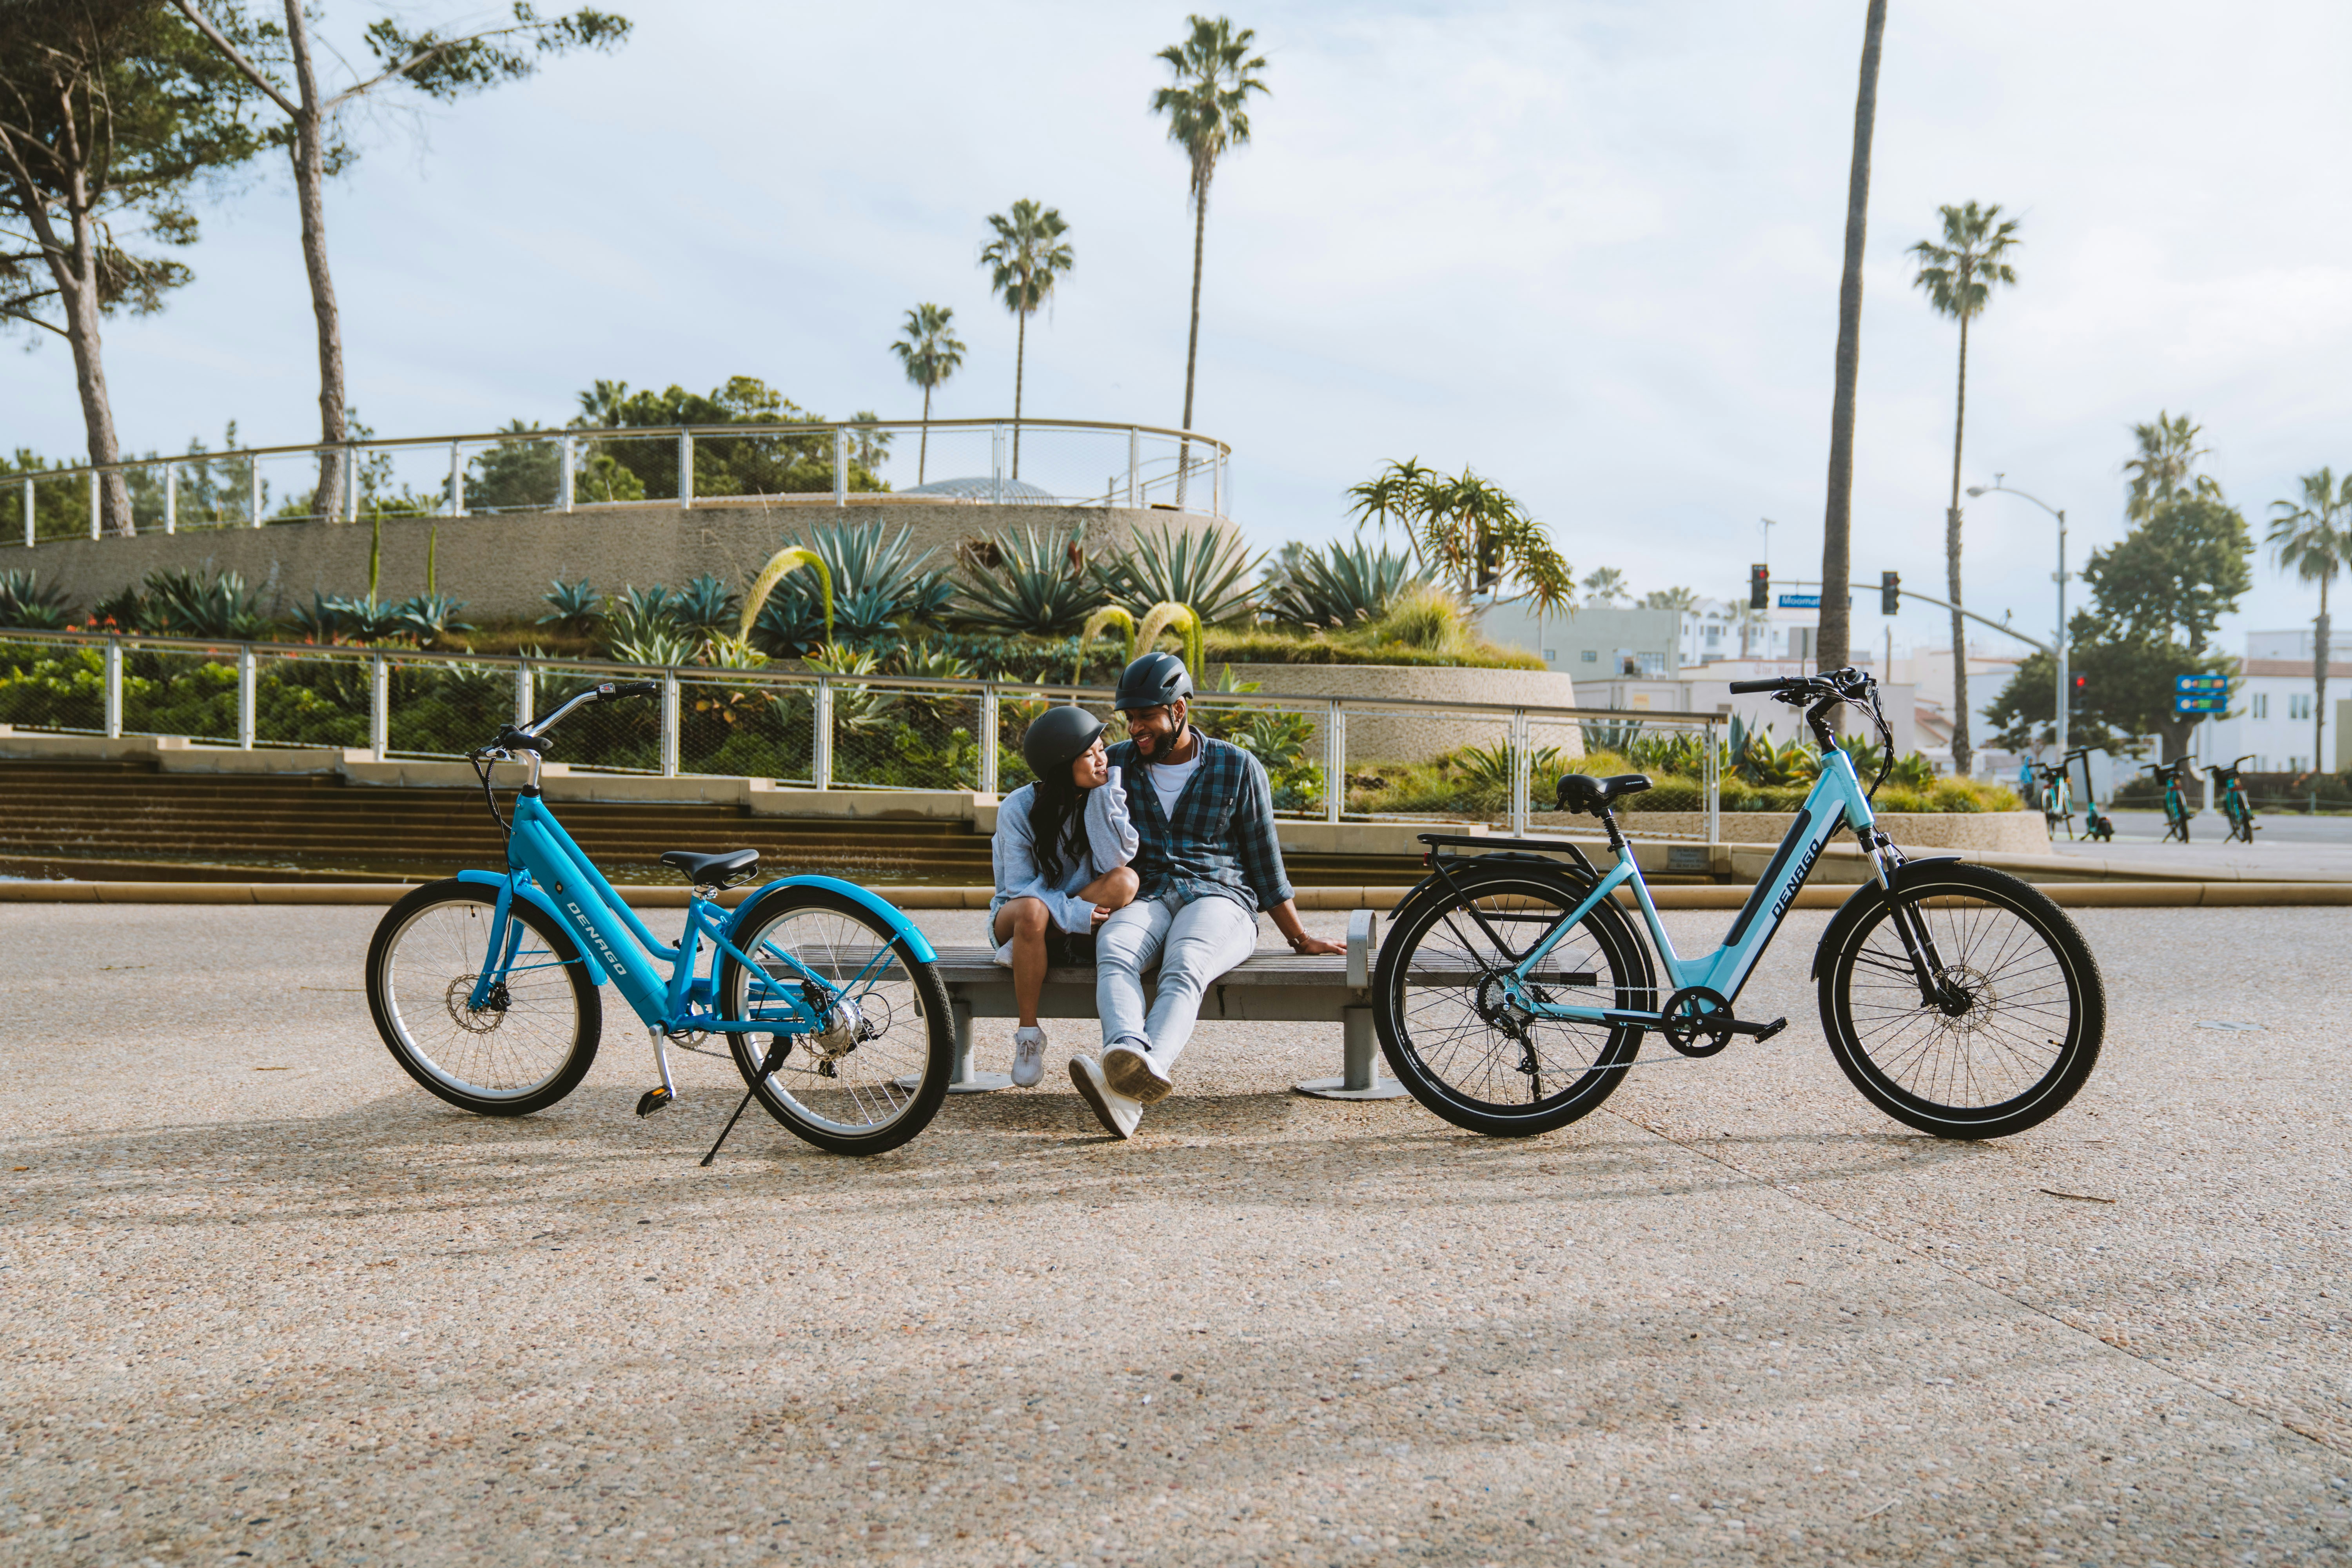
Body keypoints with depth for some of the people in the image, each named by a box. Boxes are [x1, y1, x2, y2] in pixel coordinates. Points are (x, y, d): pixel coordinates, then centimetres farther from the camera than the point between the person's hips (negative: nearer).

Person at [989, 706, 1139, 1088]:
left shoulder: (1104, 797, -5)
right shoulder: (1017, 809, -12)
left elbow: (1114, 862, -20)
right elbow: (1020, 887, -16)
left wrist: (1106, 794, -20)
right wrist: (1071, 913, -30)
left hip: (1084, 926, 2)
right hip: (1015, 920, -2)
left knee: (1125, 881, -29)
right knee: (1032, 912, -40)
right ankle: (1029, 1037, -24)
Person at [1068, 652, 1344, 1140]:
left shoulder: (1237, 767, 8)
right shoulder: (1118, 763, 15)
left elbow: (1264, 861, 13)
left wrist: (1300, 938, 15)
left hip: (1219, 897, -3)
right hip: (1146, 898, 3)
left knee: (1183, 967, -38)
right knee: (1113, 951, -36)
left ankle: (1134, 1087, -65)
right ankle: (1128, 1055, -63)